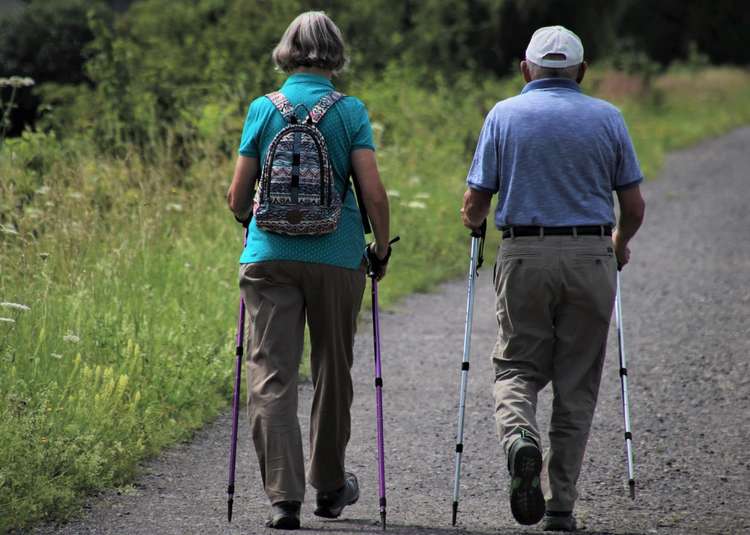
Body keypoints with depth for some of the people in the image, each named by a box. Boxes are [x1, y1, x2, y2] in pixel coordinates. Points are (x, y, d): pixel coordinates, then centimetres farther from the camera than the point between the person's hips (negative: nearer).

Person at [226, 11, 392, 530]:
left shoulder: (263, 109, 2)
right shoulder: (350, 112, -1)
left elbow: (238, 198, 4)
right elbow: (374, 193, -8)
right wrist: (382, 248, 8)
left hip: (269, 255, 0)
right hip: (337, 256, 0)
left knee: (271, 376, -1)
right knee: (332, 371, 16)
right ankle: (329, 486, 30)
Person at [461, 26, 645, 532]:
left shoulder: (504, 115, 2)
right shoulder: (607, 117, 5)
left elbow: (474, 204, 1)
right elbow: (634, 206, 6)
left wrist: (474, 223, 25)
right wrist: (620, 244, 26)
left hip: (524, 257, -1)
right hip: (591, 257, 1)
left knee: (518, 366, 11)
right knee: (577, 385, 9)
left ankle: (520, 438, -22)